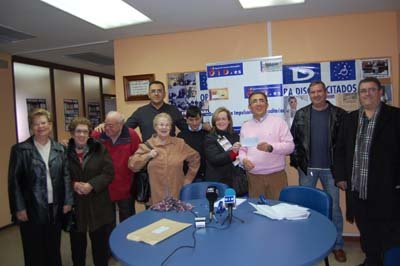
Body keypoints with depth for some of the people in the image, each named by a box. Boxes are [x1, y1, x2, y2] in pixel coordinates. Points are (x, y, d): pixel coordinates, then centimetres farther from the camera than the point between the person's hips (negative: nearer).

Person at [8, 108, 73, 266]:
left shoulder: (59, 149, 5)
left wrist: (67, 201, 1)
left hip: (55, 208, 3)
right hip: (32, 210, -3)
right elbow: (14, 181, -5)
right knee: (34, 253, 10)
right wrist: (19, 208, -9)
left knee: (54, 250, 16)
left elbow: (66, 176, 5)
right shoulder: (20, 150, -4)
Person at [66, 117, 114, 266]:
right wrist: (73, 184, -17)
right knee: (77, 243, 16)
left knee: (100, 243, 12)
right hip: (74, 205, 1)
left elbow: (108, 173, -7)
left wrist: (91, 185, -19)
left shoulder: (99, 149, -1)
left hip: (98, 205, 0)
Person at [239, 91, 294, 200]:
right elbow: (242, 149, 12)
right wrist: (244, 159, -9)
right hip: (253, 177, 2)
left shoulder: (278, 121, 2)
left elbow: (290, 146, -4)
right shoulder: (245, 126, 12)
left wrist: (271, 147, -20)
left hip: (276, 175, -2)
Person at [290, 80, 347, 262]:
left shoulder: (339, 114, 0)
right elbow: (293, 138, 4)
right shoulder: (301, 114, 4)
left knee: (334, 207, 7)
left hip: (330, 168, -1)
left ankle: (337, 245, 23)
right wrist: (295, 159, -3)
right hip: (307, 168, 1)